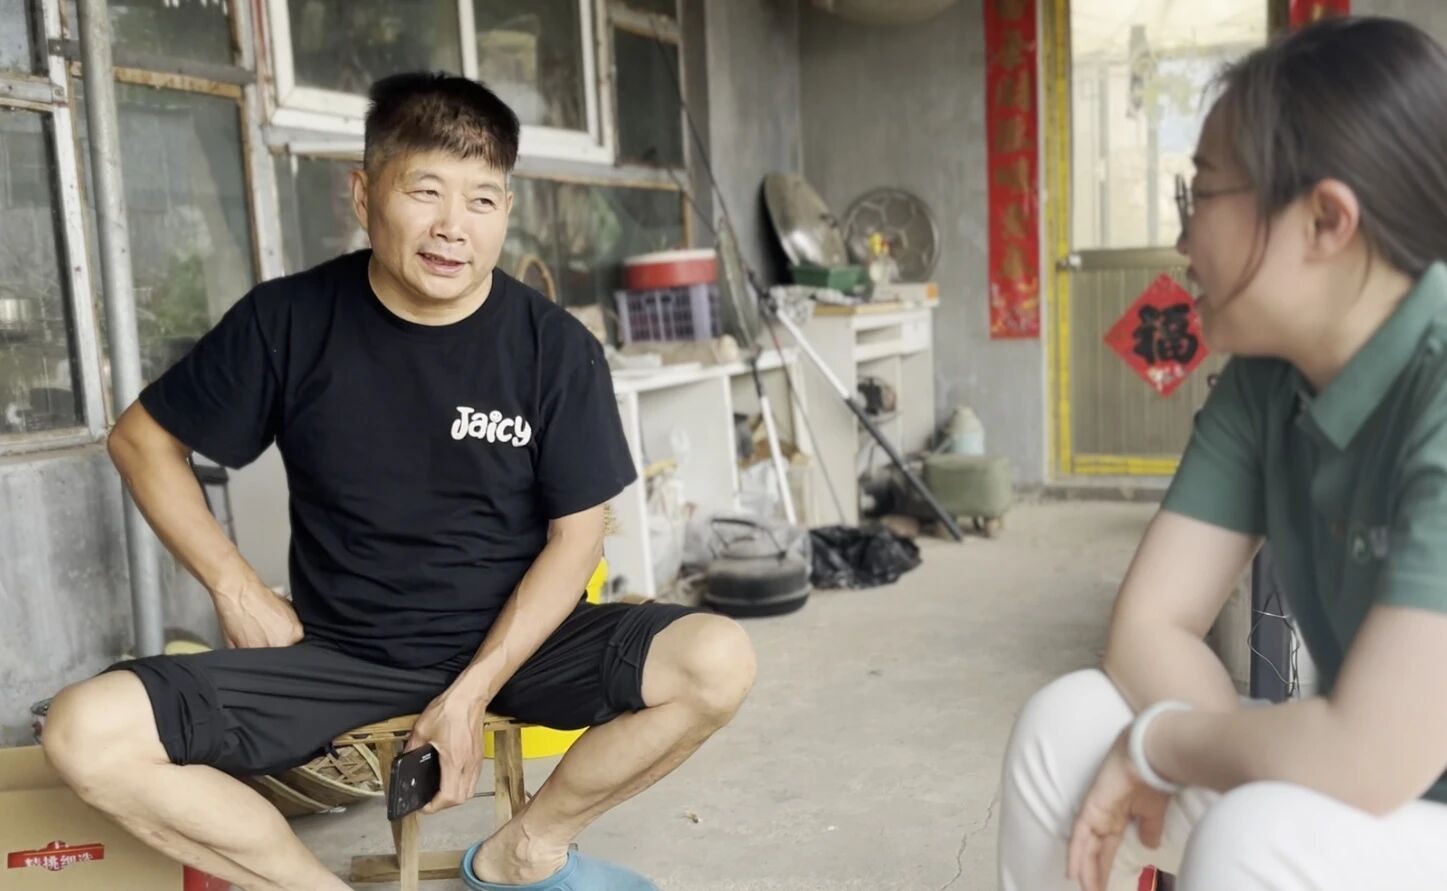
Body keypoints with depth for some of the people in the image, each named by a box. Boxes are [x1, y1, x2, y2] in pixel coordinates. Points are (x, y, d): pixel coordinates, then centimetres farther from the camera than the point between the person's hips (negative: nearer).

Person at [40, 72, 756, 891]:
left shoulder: (555, 347, -9)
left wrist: (474, 690, -14)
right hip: (340, 653, 1)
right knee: (87, 734, -20)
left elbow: (575, 535, -6)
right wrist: (237, 588, -4)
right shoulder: (289, 320, -7)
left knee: (719, 663, -25)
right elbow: (143, 439, 6)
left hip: (512, 641, 0)